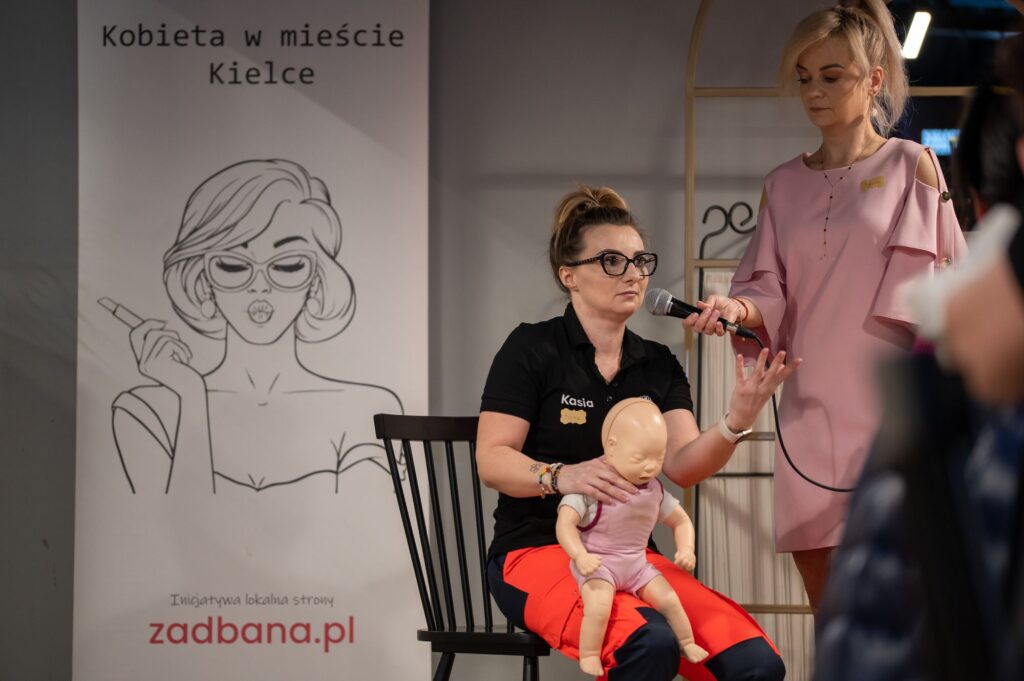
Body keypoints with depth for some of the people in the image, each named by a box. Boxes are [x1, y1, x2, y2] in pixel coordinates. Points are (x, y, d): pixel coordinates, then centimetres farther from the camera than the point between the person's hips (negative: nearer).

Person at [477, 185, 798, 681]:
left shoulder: (659, 366, 10)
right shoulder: (532, 349, -3)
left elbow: (684, 466, -5)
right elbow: (492, 460, -9)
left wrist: (736, 421, -25)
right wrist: (561, 477, -29)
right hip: (537, 551, -5)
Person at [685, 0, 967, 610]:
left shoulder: (911, 167, 4)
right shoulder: (785, 185, 14)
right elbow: (771, 291, 9)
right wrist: (737, 306, -14)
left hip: (892, 415, -4)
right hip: (813, 417, 4)